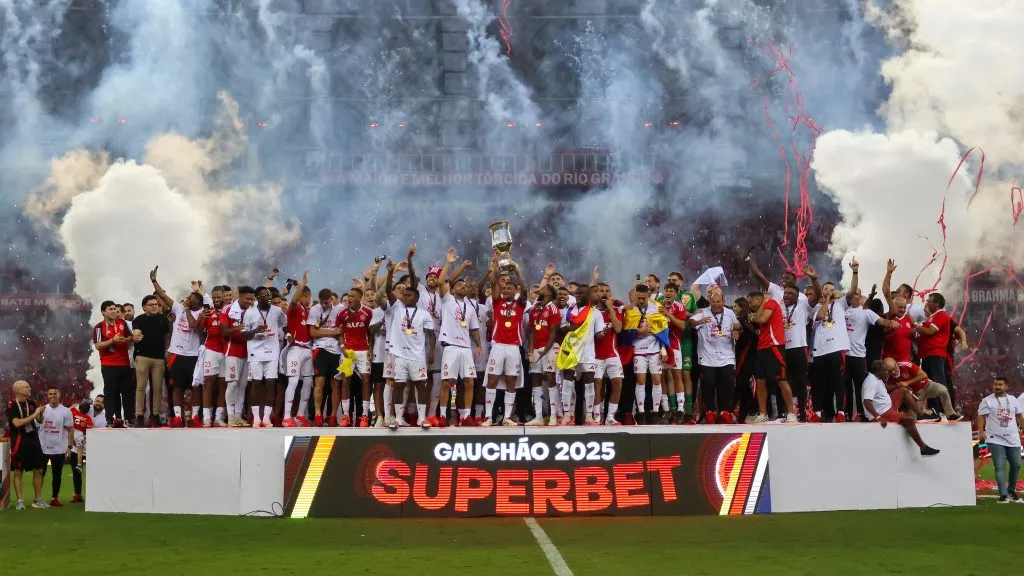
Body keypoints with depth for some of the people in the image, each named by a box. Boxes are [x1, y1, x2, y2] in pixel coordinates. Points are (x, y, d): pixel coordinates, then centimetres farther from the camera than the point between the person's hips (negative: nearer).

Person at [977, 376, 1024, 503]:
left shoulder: (1013, 400, 10)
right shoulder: (987, 401, -3)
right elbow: (981, 416, -7)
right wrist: (981, 431, -20)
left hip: (1013, 439, 4)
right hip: (996, 439, -4)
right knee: (1000, 467, -10)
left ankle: (1012, 491, 26)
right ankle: (1003, 495, -14)